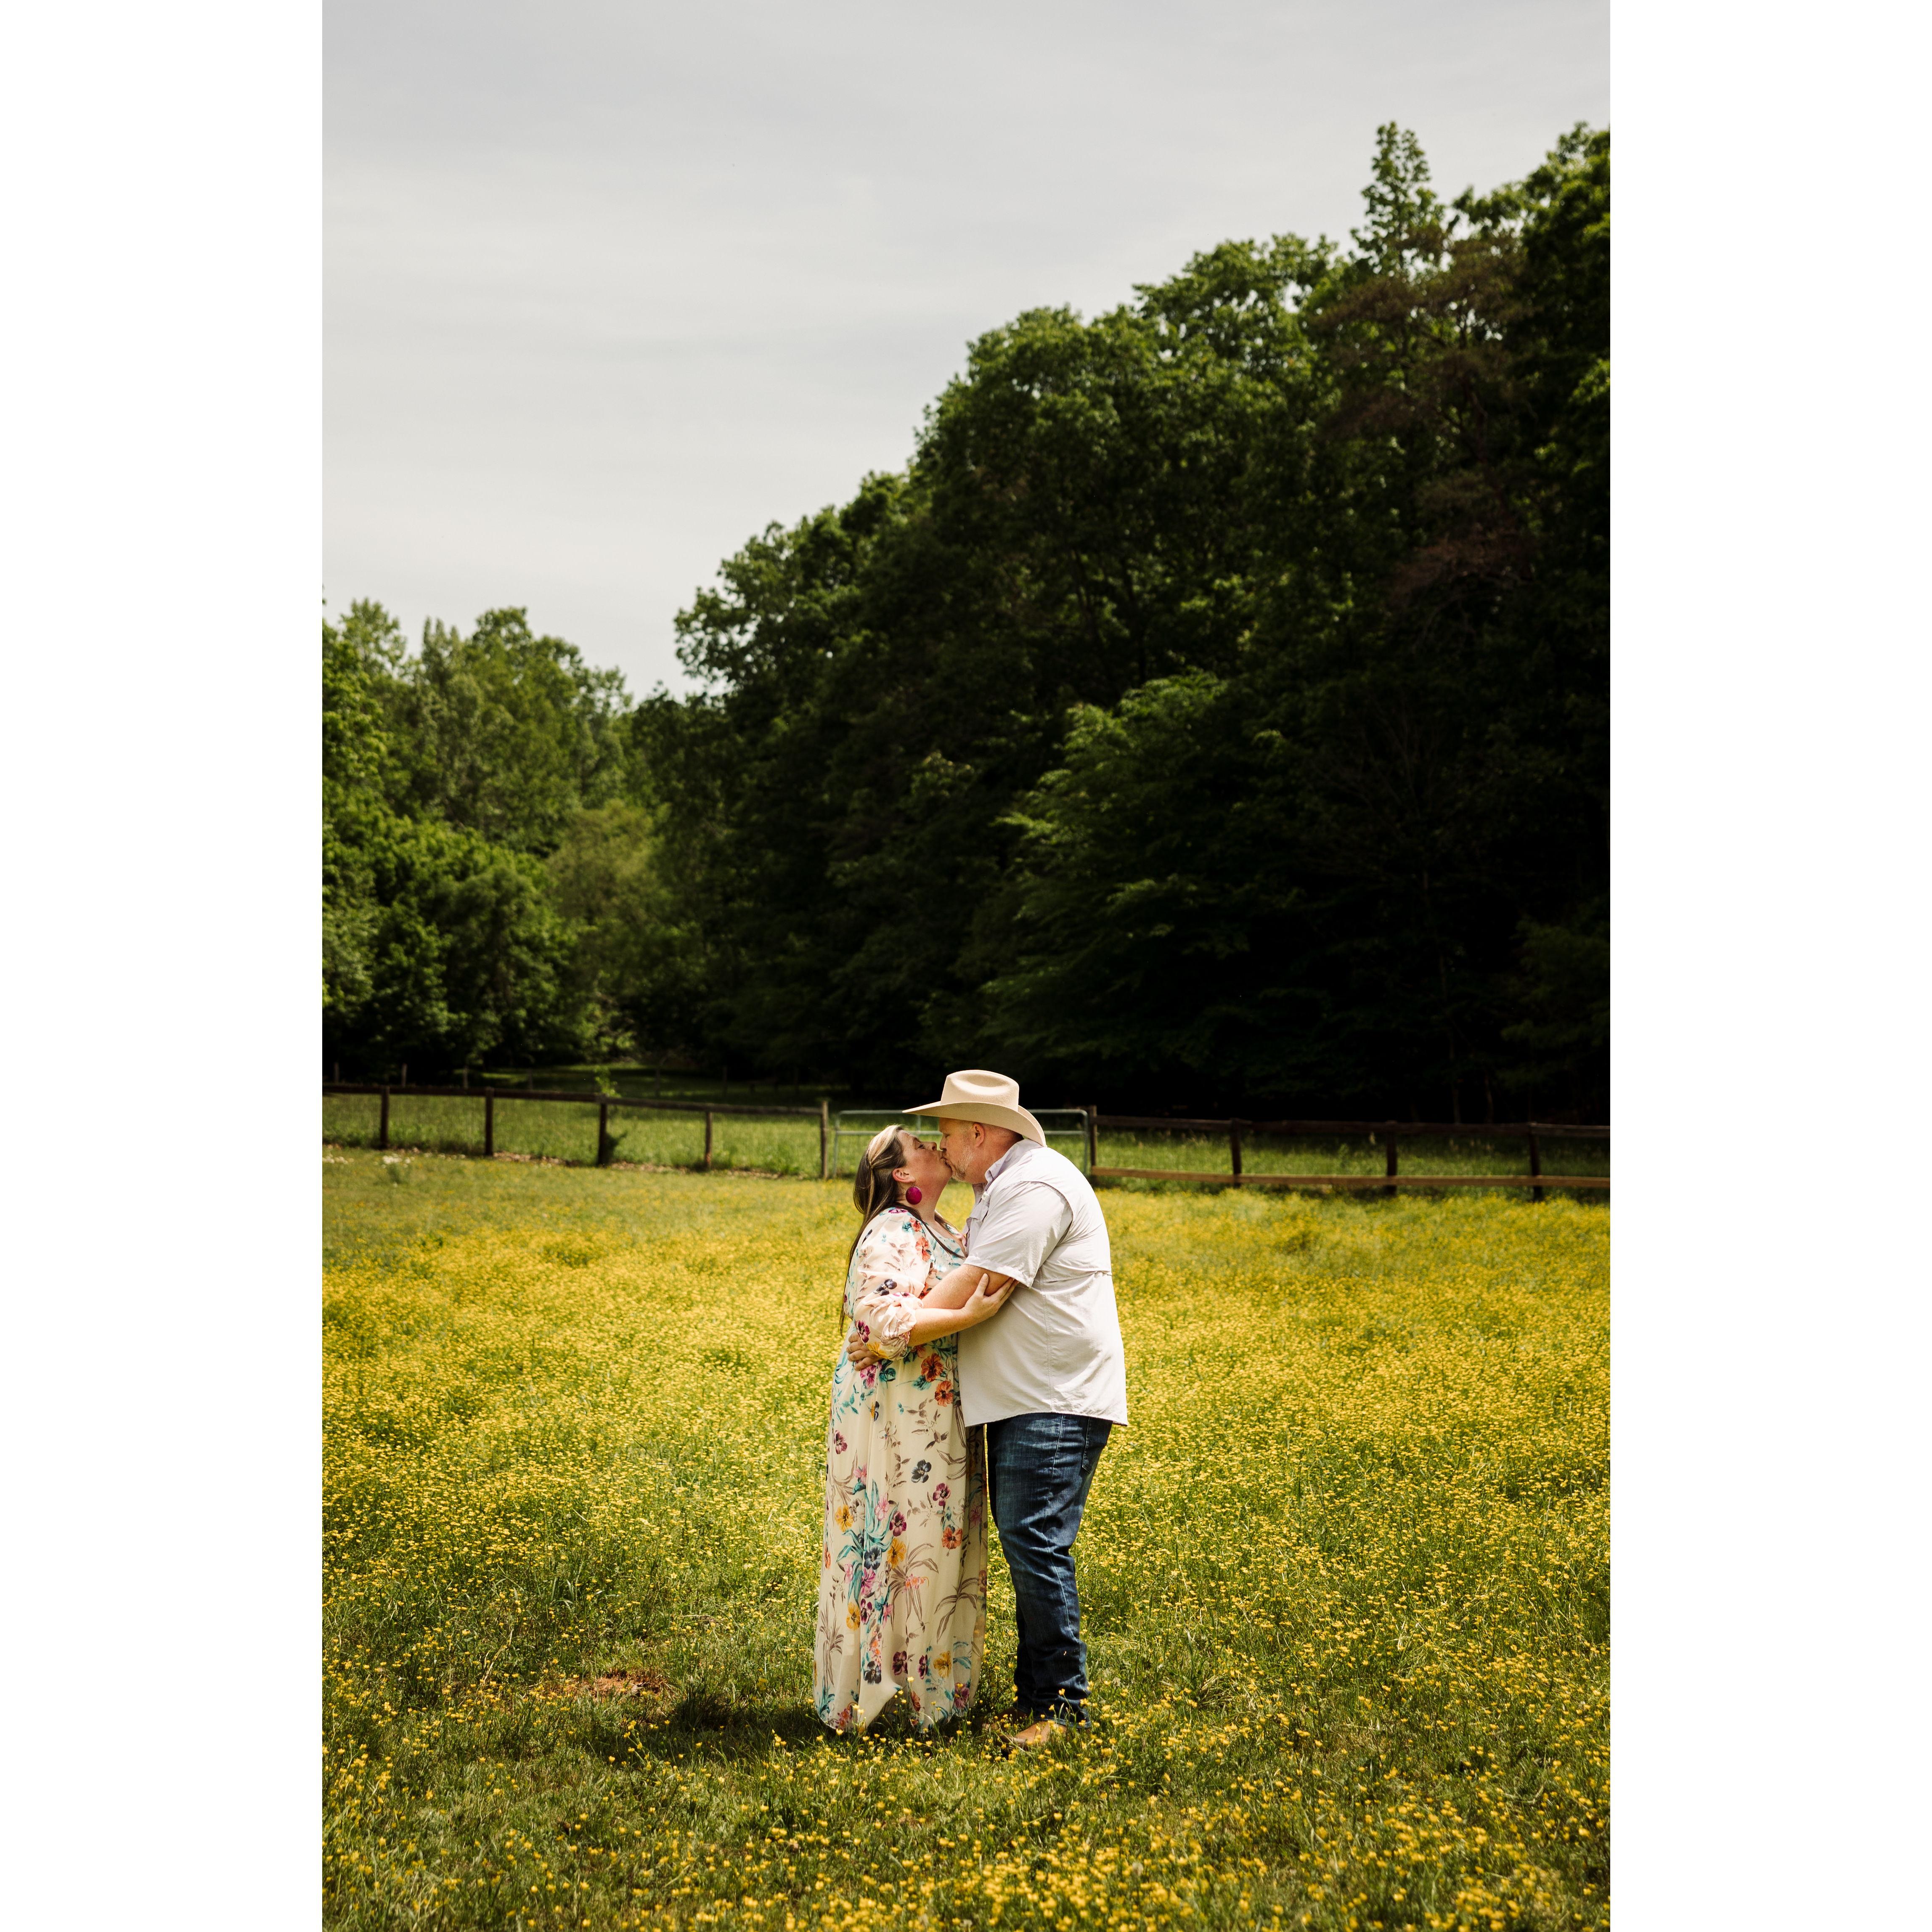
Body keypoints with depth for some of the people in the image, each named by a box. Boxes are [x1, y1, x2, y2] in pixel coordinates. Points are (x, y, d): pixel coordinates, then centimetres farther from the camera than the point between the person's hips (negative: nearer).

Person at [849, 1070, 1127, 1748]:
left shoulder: (1035, 1187, -16)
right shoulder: (1002, 1187, 18)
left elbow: (977, 1289, -20)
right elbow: (977, 1281, 26)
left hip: (1056, 1400, -11)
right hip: (1019, 1399, 11)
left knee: (1035, 1543, -11)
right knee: (1025, 1544, 12)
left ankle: (1062, 1706, -3)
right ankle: (1035, 1697, 19)